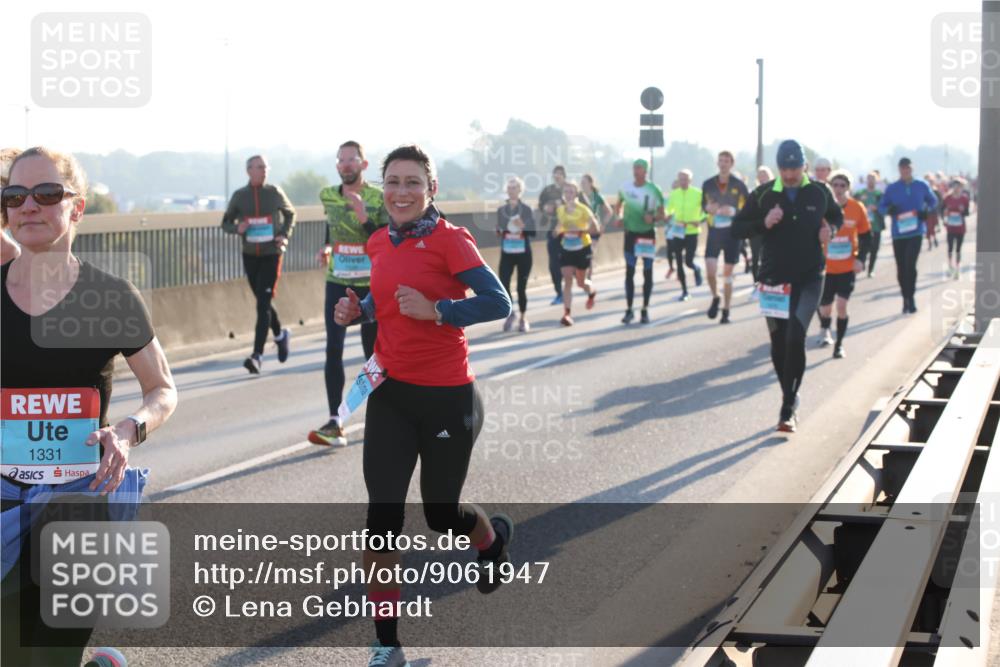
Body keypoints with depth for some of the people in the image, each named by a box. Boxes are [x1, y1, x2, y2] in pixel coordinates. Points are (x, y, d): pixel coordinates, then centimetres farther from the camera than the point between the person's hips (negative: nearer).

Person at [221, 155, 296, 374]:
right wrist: (237, 228, -14)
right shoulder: (239, 196, 0)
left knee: (263, 304, -12)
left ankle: (256, 356, -17)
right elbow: (226, 223, 9)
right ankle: (280, 335, 43)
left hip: (271, 255, -3)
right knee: (263, 302, 15)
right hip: (250, 256, 3)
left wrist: (285, 235, -3)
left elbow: (290, 214, 13)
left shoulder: (275, 192, -2)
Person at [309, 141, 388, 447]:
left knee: (373, 351, 6)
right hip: (337, 284, 3)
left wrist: (364, 218, -26)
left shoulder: (379, 199, -9)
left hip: (370, 286, -3)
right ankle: (335, 424, -12)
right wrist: (326, 248, 8)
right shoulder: (328, 196, 4)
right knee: (333, 350, -10)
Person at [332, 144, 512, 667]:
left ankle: (494, 537, 49)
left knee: (441, 514, 11)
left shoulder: (449, 240, -13)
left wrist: (433, 310, -28)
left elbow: (498, 304, -19)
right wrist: (358, 310, 3)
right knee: (383, 515, -5)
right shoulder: (380, 243, 5)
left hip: (447, 398, -4)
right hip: (391, 394, 4)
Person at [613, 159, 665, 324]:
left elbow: (661, 214, -4)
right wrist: (618, 216, 0)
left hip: (647, 234, -2)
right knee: (629, 272, 2)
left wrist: (653, 218, -25)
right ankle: (629, 310, 8)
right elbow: (619, 204, 19)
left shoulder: (653, 190, -9)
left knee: (647, 272, 4)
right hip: (630, 233, 2)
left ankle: (645, 310, 13)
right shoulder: (626, 188, 0)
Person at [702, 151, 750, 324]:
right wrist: (708, 208, -7)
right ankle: (715, 298, 19)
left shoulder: (739, 185, -4)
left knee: (727, 274, 3)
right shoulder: (708, 184, 3)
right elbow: (703, 204, 16)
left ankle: (726, 311, 13)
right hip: (714, 231, 2)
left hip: (732, 232, -2)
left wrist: (733, 211, -18)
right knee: (710, 270, -10)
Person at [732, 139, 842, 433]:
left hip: (809, 278, -1)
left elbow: (837, 216, 20)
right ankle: (790, 400, 26)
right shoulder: (763, 194, -1)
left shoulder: (819, 192, 2)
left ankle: (787, 408, -13)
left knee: (796, 337, -16)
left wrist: (830, 229, -2)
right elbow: (737, 227, 2)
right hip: (774, 278, 2)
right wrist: (764, 223, -16)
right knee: (778, 343, 7)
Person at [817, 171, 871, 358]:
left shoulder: (857, 208, -5)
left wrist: (861, 259, -7)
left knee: (842, 305, -8)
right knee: (825, 308, 5)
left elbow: (866, 236, 5)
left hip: (848, 267, 0)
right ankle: (824, 329, 40)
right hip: (825, 267, 0)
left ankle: (839, 345, 7)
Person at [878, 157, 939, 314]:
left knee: (910, 264, -17)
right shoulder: (892, 188, 2)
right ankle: (906, 298, 22)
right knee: (901, 268, 7)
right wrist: (889, 209, -19)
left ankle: (910, 297, -5)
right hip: (898, 233, 2)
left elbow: (933, 201, 17)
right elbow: (881, 206, 4)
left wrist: (926, 210, -4)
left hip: (916, 232, -2)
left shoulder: (921, 186, 3)